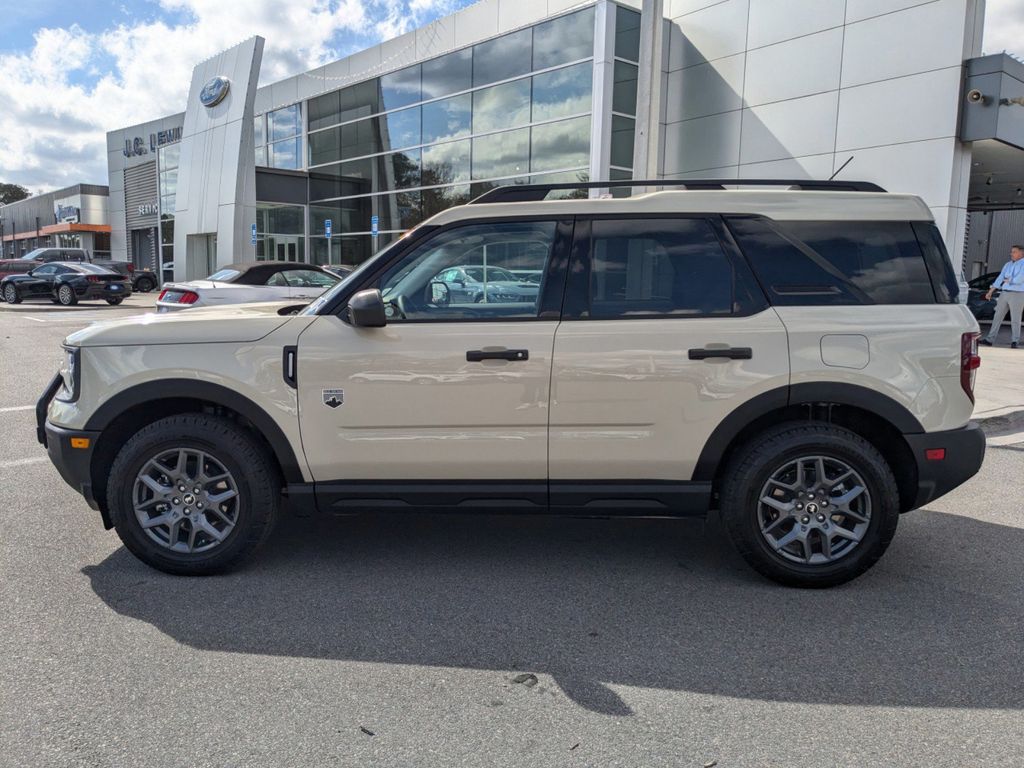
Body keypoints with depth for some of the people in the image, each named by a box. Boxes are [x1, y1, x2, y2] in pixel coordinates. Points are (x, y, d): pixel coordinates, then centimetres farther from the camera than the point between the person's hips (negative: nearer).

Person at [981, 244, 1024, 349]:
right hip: (1004, 293, 6)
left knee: (1015, 319, -3)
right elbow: (1000, 279, 12)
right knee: (997, 317, 5)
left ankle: (1015, 341, 3)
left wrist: (1008, 280, -2)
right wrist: (990, 291, 6)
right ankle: (990, 339, 6)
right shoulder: (1008, 265, 15)